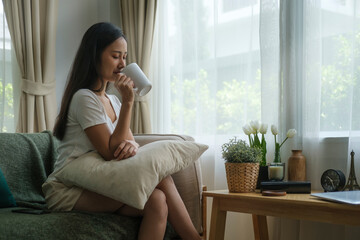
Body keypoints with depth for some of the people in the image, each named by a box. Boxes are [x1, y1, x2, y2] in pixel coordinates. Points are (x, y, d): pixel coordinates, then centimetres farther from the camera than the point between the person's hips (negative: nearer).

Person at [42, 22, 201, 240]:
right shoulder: (84, 98, -12)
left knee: (157, 201, -23)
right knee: (160, 177, -23)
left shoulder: (113, 100, 16)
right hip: (68, 191, -7)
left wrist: (132, 145, -16)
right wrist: (128, 102, -21)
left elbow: (129, 143, 10)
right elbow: (111, 153, -18)